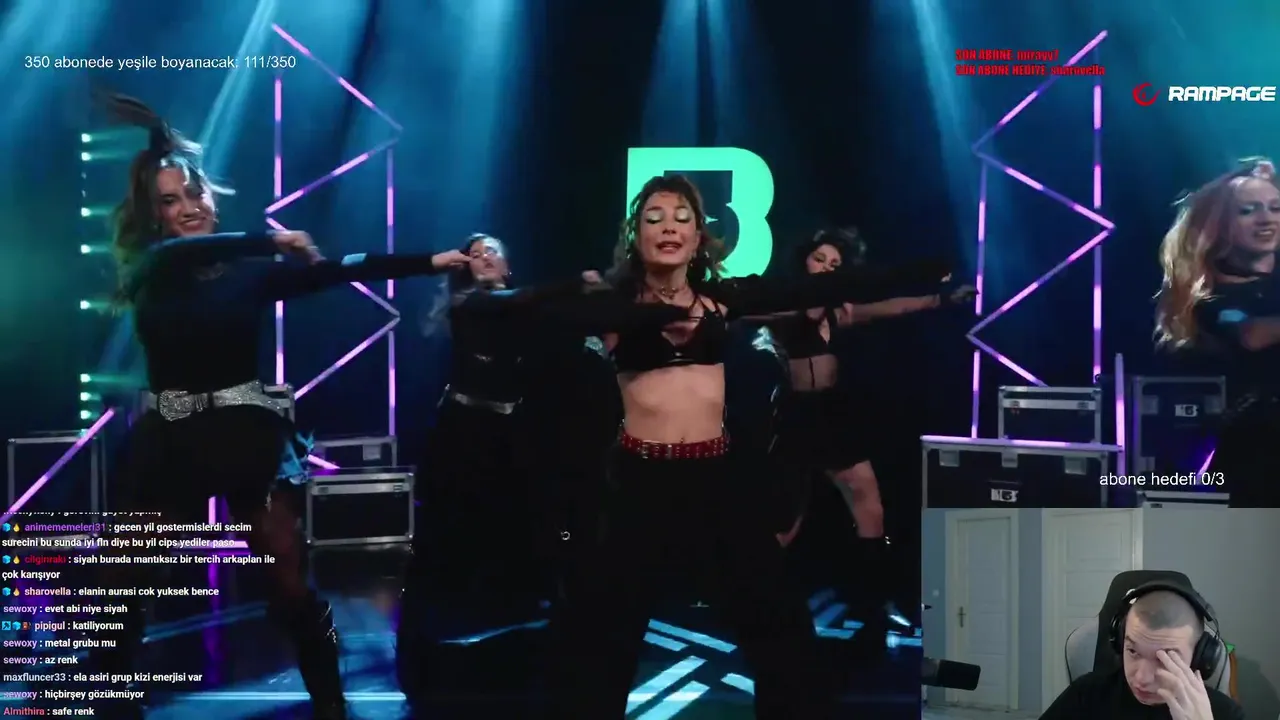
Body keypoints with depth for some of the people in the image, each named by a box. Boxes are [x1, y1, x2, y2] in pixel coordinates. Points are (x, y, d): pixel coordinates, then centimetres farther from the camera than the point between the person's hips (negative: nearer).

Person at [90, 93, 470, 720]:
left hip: (244, 433, -2)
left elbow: (342, 270, -7)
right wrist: (271, 239, -25)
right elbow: (180, 253, -22)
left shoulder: (252, 269, 0)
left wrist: (432, 261, -15)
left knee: (289, 581, -3)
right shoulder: (147, 268, 2)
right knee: (123, 586, 5)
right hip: (169, 440, 2)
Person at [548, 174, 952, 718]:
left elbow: (823, 290, 3)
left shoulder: (721, 297, 5)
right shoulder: (615, 300, 0)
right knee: (601, 627, 4)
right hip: (640, 479, -2)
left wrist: (930, 273, 0)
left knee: (776, 617, 9)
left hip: (715, 476, 3)